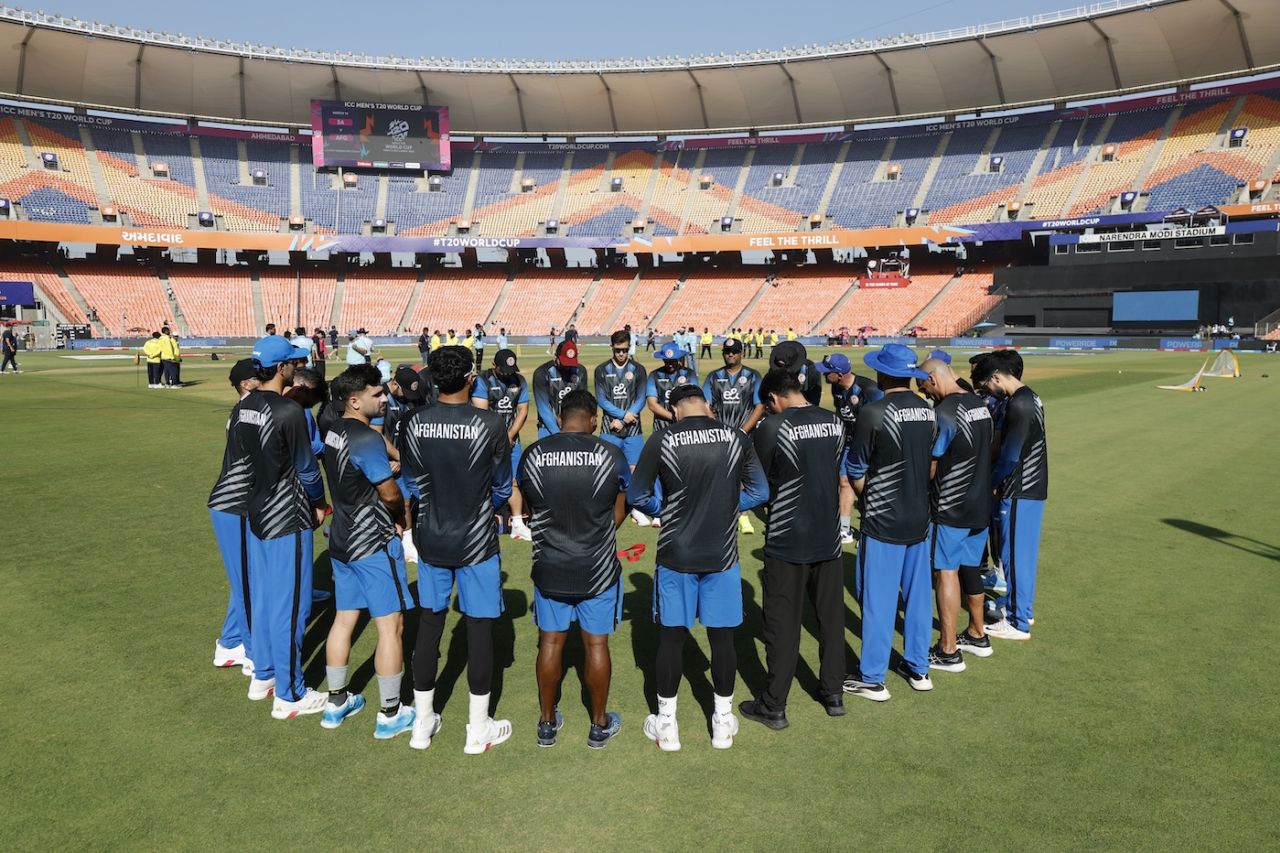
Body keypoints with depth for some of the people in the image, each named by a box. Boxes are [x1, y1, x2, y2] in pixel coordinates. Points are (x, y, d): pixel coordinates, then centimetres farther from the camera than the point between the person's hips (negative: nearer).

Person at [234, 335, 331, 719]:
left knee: (262, 598, 19)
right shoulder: (289, 411, -20)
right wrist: (319, 503, 3)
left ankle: (263, 675, 34)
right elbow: (306, 468, -13)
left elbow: (246, 458, 11)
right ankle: (289, 695, 11)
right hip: (288, 520, -8)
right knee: (289, 605, 1)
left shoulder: (241, 410, 4)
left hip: (257, 514, 8)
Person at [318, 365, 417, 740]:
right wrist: (401, 517, 4)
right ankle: (389, 715, 9)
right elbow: (390, 493, -17)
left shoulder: (334, 431, 6)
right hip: (374, 544, -9)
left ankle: (336, 702, 30)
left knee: (344, 618, 18)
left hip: (342, 539, 9)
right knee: (391, 625, 1)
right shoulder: (367, 438, -22)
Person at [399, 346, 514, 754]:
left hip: (431, 539, 3)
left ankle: (423, 723, 26)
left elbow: (413, 483, 3)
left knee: (429, 623, 14)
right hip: (477, 543, -3)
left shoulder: (415, 423, -7)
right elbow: (502, 488, -2)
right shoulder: (490, 423, -15)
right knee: (479, 626, 7)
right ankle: (478, 728, 18)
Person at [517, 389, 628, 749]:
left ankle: (547, 722, 28)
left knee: (550, 643, 14)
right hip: (599, 570, -1)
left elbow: (531, 507, 6)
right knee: (596, 644, 11)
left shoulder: (532, 455, -7)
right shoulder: (610, 454, -11)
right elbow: (618, 514, -1)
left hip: (550, 568, 1)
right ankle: (599, 724, 25)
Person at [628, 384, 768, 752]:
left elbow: (636, 497, -3)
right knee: (722, 636, 13)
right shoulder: (737, 439, -3)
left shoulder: (661, 440, -8)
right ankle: (723, 721, 27)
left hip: (676, 556, -1)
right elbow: (758, 493, 3)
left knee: (671, 636, 10)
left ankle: (666, 724, 23)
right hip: (722, 556, 1)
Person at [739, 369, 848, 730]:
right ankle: (833, 693, 29)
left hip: (787, 542, -5)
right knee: (831, 617, 17)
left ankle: (773, 706, 15)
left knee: (782, 625, 5)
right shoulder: (835, 422, 0)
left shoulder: (772, 427, -15)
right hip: (829, 538, 5)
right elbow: (835, 472, 10)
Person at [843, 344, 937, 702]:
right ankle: (918, 668, 28)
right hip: (920, 519, 6)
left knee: (878, 599, 3)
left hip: (883, 522, -6)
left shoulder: (873, 413, -16)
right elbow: (930, 462, 10)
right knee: (918, 594, 15)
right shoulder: (929, 412, 1)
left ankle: (872, 679, 12)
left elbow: (855, 471, -8)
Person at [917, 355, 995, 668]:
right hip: (981, 504, 8)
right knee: (970, 567, 19)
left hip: (951, 509, -8)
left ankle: (948, 652, 5)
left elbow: (930, 467, -15)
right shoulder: (980, 405, 6)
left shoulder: (943, 413, -19)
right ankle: (977, 635, 32)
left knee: (945, 572, 0)